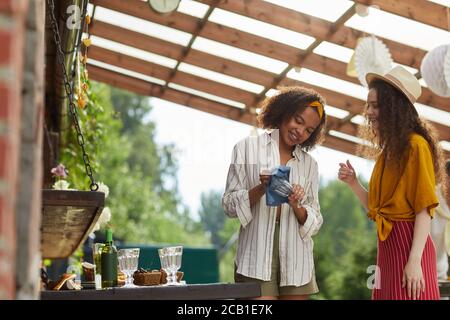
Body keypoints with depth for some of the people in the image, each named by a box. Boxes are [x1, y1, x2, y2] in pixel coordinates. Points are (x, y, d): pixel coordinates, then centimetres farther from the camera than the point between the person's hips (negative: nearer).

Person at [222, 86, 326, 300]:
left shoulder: (309, 164, 15)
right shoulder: (247, 148, 6)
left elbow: (315, 222, 11)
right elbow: (229, 205, 1)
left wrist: (296, 206, -9)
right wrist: (261, 189, -15)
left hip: (296, 260, 4)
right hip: (257, 255, -3)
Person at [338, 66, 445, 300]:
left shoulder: (416, 145, -11)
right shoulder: (387, 151, 16)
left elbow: (424, 209, -16)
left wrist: (415, 261, -21)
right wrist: (353, 183, 2)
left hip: (409, 244, -8)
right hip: (387, 247, 8)